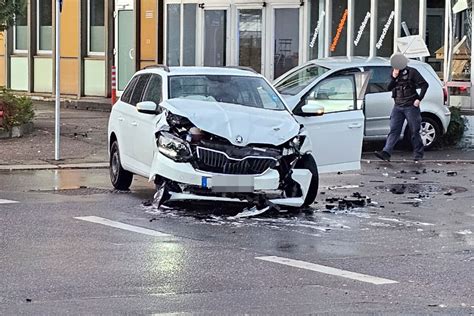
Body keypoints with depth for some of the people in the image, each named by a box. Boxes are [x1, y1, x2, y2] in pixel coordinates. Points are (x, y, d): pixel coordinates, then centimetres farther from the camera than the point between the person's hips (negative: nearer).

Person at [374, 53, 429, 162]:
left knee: (414, 131, 2)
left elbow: (424, 84, -7)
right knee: (394, 130, -4)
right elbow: (389, 88, 6)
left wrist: (419, 99, -13)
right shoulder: (393, 73, 12)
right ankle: (386, 153, -14)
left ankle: (418, 153, 14)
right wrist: (394, 78, -10)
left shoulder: (411, 72, -5)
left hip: (410, 107, -5)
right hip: (398, 107, 5)